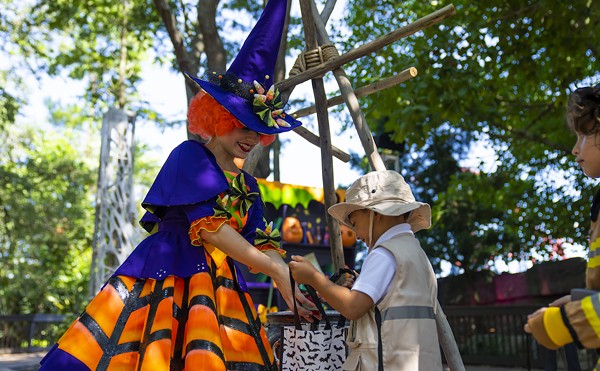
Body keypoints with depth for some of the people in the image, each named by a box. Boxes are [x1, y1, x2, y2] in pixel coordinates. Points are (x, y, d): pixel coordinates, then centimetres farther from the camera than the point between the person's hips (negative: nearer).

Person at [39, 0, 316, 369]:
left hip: (219, 288, 6)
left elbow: (262, 245, 9)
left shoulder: (248, 186, 16)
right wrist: (276, 270, -17)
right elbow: (208, 227, -16)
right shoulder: (190, 155, -4)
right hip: (164, 276, -6)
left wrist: (290, 279, -11)